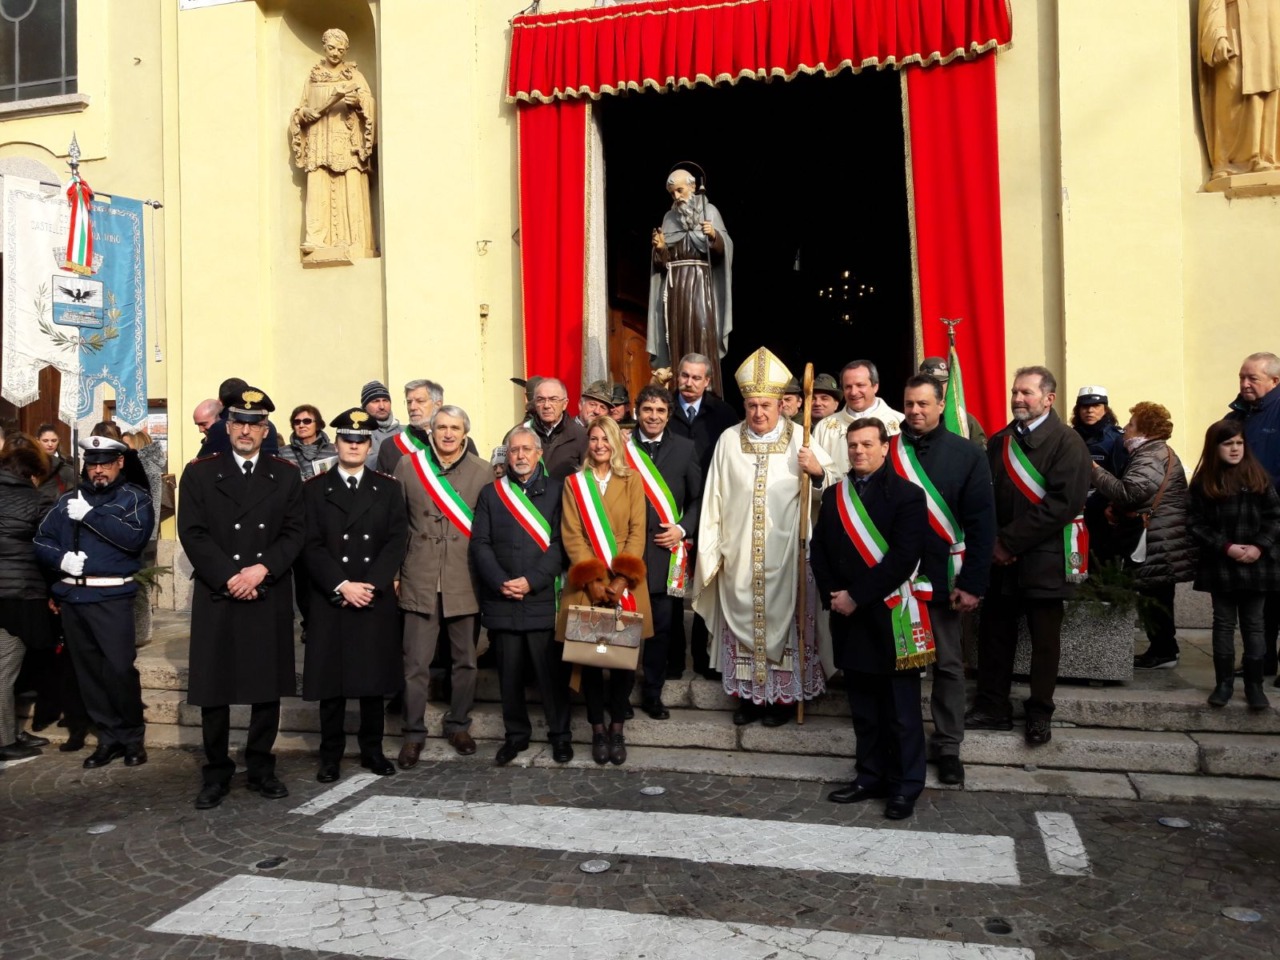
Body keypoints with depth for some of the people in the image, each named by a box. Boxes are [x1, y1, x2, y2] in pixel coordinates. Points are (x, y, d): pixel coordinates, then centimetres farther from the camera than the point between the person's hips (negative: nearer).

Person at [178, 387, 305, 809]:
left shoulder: (286, 476, 9)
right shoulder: (199, 473, 5)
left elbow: (294, 533, 2)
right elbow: (192, 534, -3)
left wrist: (261, 570, -14)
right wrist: (229, 578, -13)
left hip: (271, 599, 1)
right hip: (216, 598, -1)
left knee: (269, 687, 6)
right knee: (213, 689, 4)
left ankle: (261, 769, 20)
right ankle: (216, 774, 18)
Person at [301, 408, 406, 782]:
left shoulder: (388, 488, 8)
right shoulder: (314, 489, 6)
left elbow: (397, 541, -1)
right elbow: (311, 546, -3)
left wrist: (370, 585, -12)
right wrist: (342, 586, -15)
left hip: (377, 600, 1)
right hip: (329, 601, -1)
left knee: (374, 678, 7)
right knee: (330, 680, 4)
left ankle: (372, 750, 19)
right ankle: (331, 755, 16)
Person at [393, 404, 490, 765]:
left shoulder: (482, 471, 0)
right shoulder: (409, 465, 2)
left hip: (465, 582, 1)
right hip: (420, 581, 0)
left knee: (466, 661, 12)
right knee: (416, 664, 3)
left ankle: (458, 725, 29)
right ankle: (413, 733, 18)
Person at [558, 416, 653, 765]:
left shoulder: (631, 480, 7)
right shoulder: (574, 483, 7)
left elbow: (637, 532, 0)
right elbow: (571, 536, 0)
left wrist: (621, 579, -11)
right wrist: (593, 579, -11)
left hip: (625, 584, 0)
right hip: (587, 584, 0)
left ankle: (617, 728, 15)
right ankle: (598, 729, 14)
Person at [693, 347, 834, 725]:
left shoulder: (800, 439, -1)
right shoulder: (729, 440, 4)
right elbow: (713, 498, 4)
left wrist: (818, 472, -23)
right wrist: (711, 550, 1)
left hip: (785, 556, -1)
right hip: (738, 555, 2)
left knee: (784, 619, 6)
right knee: (742, 621, 8)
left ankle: (783, 695, 20)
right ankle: (748, 694, 21)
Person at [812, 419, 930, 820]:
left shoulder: (906, 495, -6)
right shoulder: (834, 495, 12)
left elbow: (903, 559, -15)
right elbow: (820, 550, 10)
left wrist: (856, 596, -16)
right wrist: (833, 597, -4)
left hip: (891, 618, -5)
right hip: (849, 619, 5)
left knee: (901, 709, 4)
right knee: (863, 706, 13)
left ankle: (906, 785, 16)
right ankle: (871, 775, 26)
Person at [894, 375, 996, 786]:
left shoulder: (967, 453, -3)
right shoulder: (886, 451, 0)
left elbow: (981, 523, -5)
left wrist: (973, 583, -10)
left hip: (942, 578, -1)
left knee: (948, 664, 10)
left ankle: (948, 746, 24)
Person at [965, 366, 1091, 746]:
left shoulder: (1067, 442, -7)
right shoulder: (999, 442, 11)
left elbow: (1064, 502, -17)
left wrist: (1011, 541, -18)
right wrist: (992, 542, -6)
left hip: (1044, 558, -5)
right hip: (1001, 557, 5)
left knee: (1045, 640, 7)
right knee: (994, 633, 8)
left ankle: (1039, 714, 21)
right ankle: (992, 707, 20)